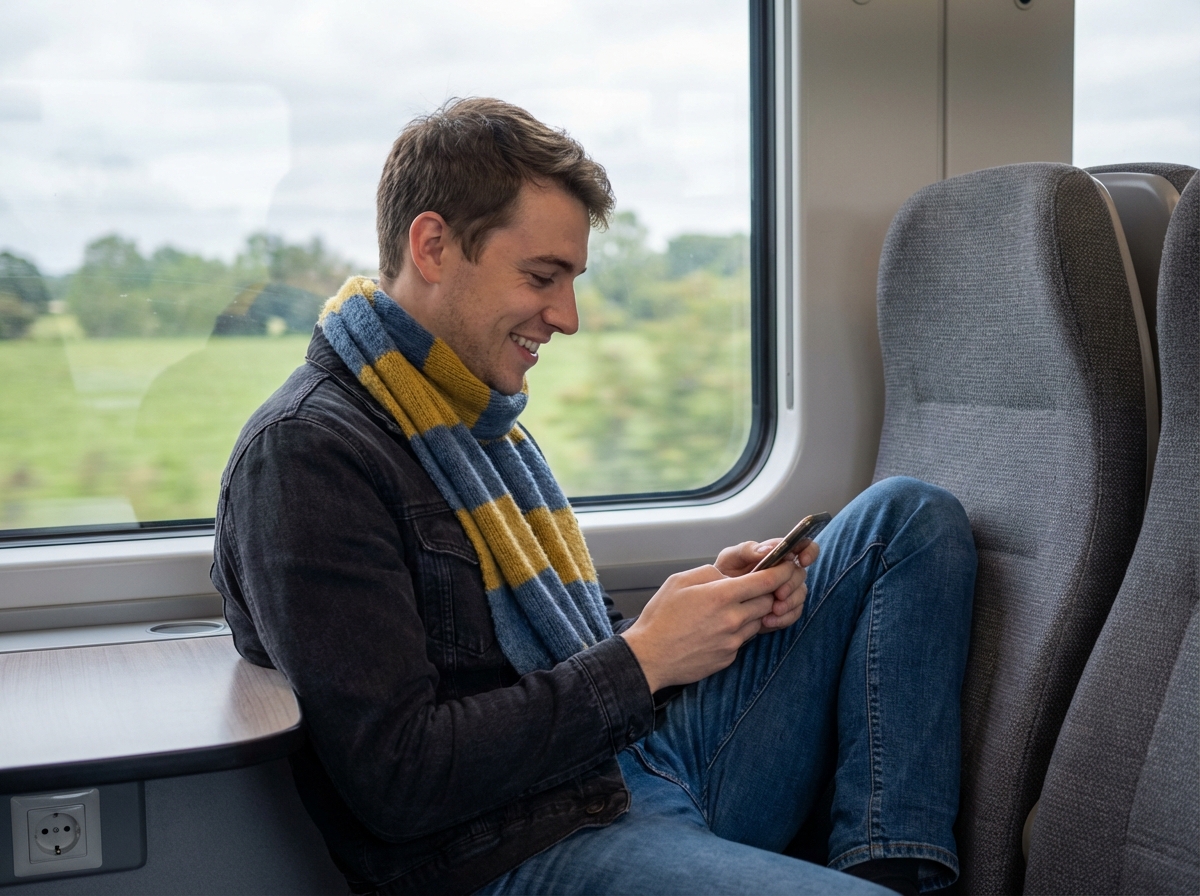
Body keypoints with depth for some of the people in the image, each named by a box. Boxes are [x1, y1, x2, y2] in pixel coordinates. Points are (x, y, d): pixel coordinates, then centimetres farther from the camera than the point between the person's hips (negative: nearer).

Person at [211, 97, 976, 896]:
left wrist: (716, 603, 2)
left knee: (911, 519, 6)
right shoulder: (308, 451, -11)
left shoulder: (481, 418, 19)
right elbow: (394, 780, -18)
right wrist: (642, 659, -13)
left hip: (648, 769, 10)